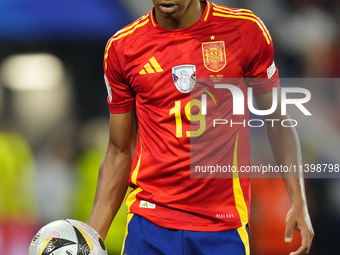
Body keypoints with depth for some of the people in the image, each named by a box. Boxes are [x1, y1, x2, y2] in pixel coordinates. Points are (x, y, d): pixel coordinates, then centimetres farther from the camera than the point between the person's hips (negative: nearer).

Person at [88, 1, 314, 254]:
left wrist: (298, 201, -3)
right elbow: (119, 153, 8)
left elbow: (278, 123, 7)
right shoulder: (121, 47, 2)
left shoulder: (245, 30, -1)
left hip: (226, 226, -1)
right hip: (148, 223, 1)